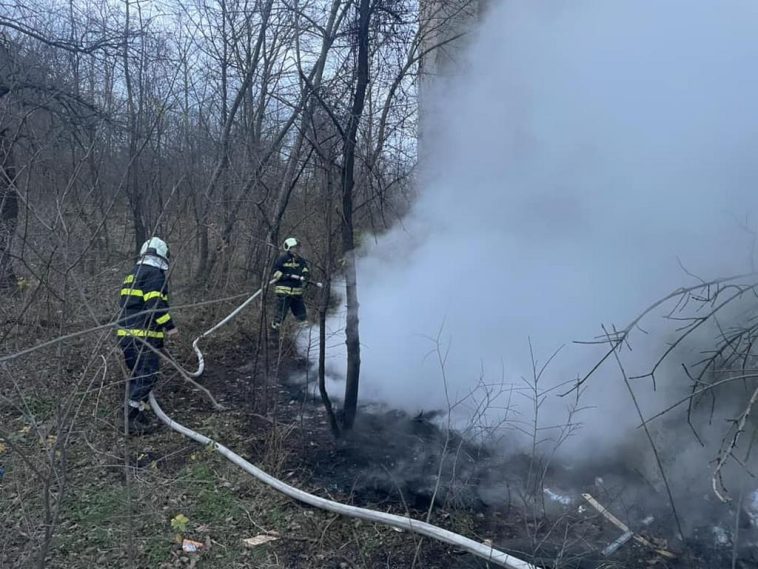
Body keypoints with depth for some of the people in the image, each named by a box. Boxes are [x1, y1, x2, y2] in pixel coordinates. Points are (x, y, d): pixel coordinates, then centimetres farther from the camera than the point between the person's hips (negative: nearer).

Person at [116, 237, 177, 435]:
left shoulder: (132, 274, 20)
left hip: (125, 333, 9)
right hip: (144, 336, -9)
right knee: (147, 376, -5)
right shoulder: (155, 274, -9)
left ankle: (138, 413, 24)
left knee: (138, 375, 18)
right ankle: (133, 419, -6)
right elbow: (156, 305, -19)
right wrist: (169, 326, -12)